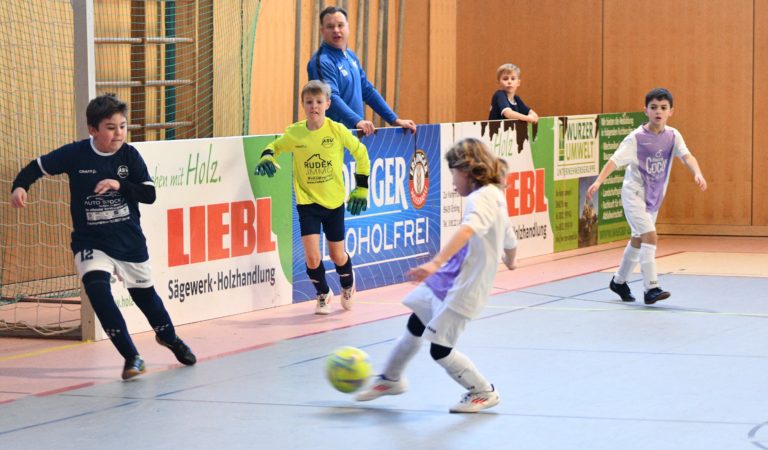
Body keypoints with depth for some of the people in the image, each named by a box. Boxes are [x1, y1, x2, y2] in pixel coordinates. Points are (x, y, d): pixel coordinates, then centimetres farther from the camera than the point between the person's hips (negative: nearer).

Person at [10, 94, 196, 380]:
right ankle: (131, 357, -17)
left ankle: (168, 336, 50)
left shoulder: (129, 155, -8)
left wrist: (120, 185, -27)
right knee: (97, 288, -25)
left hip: (130, 240, 1)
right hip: (90, 242, -1)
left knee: (144, 292, 17)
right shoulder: (75, 154, -12)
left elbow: (150, 194, -11)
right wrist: (20, 186, -20)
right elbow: (38, 167, -1)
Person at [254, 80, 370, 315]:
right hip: (307, 203, 0)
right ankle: (323, 294, 20)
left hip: (334, 202, 0)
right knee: (312, 257, -11)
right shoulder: (294, 133, -10)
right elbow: (274, 146, 9)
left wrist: (361, 189, 3)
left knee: (337, 256, 10)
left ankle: (348, 285, 46)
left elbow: (361, 153, 2)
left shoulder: (337, 130, -11)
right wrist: (267, 157, -14)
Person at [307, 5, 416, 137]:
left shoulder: (351, 56, 14)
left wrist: (395, 120, 14)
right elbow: (331, 97, -26)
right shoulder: (322, 61, -13)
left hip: (355, 132, 7)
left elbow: (368, 91, 18)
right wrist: (357, 121, -39)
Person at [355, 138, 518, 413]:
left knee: (440, 349, -4)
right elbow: (510, 241, 20)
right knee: (416, 325, 22)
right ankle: (391, 378, 42)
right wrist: (509, 261, 44)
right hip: (447, 280, 10)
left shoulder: (482, 197, -21)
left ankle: (484, 393, 15)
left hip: (463, 287, -10)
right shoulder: (496, 195, 10)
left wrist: (436, 263, -51)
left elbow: (467, 230, -40)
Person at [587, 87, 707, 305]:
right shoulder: (636, 138, -16)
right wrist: (598, 181, -34)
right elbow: (615, 160, -20)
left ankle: (619, 281, 37)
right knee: (650, 236, -20)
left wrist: (697, 173, -38)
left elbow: (687, 156, -18)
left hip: (654, 197, 6)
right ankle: (651, 288, -19)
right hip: (634, 194, -6)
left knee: (638, 240, 18)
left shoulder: (672, 136, -5)